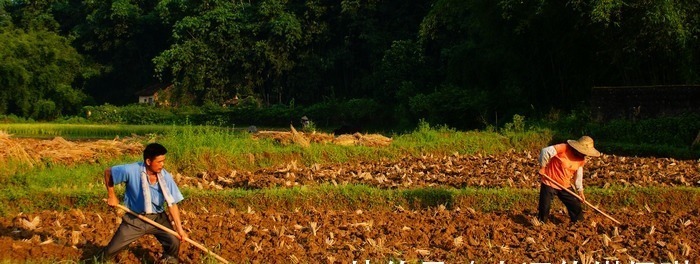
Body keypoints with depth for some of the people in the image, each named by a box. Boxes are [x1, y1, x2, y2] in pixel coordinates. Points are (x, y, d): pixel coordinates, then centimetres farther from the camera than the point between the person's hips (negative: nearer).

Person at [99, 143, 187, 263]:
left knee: (174, 243, -13)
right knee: (111, 249, 4)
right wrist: (111, 196, -4)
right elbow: (108, 172, -7)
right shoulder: (131, 171, -24)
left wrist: (179, 228, -17)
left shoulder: (166, 177, -17)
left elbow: (172, 204, -13)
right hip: (135, 218, -1)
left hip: (158, 218, 1)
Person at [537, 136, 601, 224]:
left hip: (565, 186, 6)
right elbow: (545, 151, -29)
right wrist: (542, 167, -19)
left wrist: (580, 191, 10)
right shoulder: (564, 148, -23)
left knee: (576, 206, 8)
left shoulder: (582, 159, -1)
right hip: (549, 183, -6)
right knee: (544, 208, -2)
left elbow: (578, 175, 11)